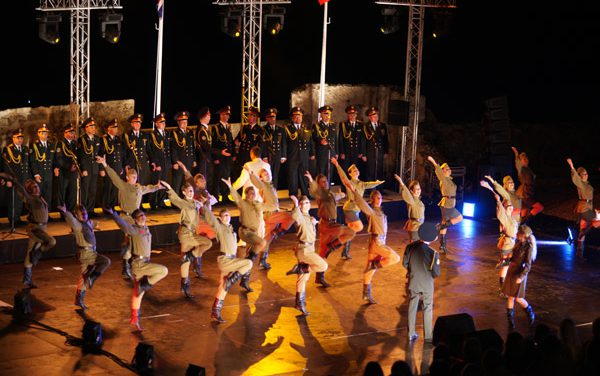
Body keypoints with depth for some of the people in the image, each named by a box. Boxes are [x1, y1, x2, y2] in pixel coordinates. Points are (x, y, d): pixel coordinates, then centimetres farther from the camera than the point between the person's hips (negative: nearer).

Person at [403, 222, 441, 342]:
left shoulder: (410, 247, -13)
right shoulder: (432, 253, -25)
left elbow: (405, 264, -1)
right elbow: (436, 273, -17)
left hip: (413, 284, 3)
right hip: (426, 285, -3)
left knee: (412, 308, 18)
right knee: (427, 310, 12)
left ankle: (411, 334, 26)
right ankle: (428, 336, 20)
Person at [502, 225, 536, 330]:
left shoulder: (528, 247, -19)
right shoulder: (519, 243, 3)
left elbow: (528, 265, -21)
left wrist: (521, 277, -26)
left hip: (520, 273, -7)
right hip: (511, 270, 7)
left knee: (518, 298, 0)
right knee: (510, 296, 9)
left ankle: (530, 312, 27)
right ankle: (510, 320, 16)